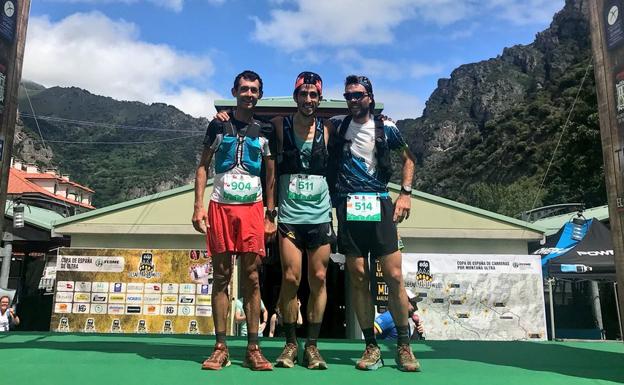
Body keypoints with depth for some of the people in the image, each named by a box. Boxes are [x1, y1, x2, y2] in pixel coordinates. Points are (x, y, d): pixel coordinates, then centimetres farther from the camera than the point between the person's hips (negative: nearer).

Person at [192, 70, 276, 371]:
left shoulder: (265, 131, 10)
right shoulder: (218, 126, 8)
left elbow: (271, 176, 11)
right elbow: (202, 167, 8)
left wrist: (271, 216, 5)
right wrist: (198, 206, -4)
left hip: (252, 209, 0)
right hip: (220, 207, 0)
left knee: (251, 277, 0)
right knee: (221, 276, 2)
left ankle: (253, 348, 6)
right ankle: (221, 347, 8)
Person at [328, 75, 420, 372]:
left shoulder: (386, 128, 5)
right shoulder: (336, 125, 8)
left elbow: (408, 158, 16)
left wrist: (405, 194, 4)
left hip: (379, 205, -1)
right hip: (348, 208, 1)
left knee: (394, 276, -4)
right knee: (358, 277, 1)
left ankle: (404, 346, 10)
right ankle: (371, 347, 12)